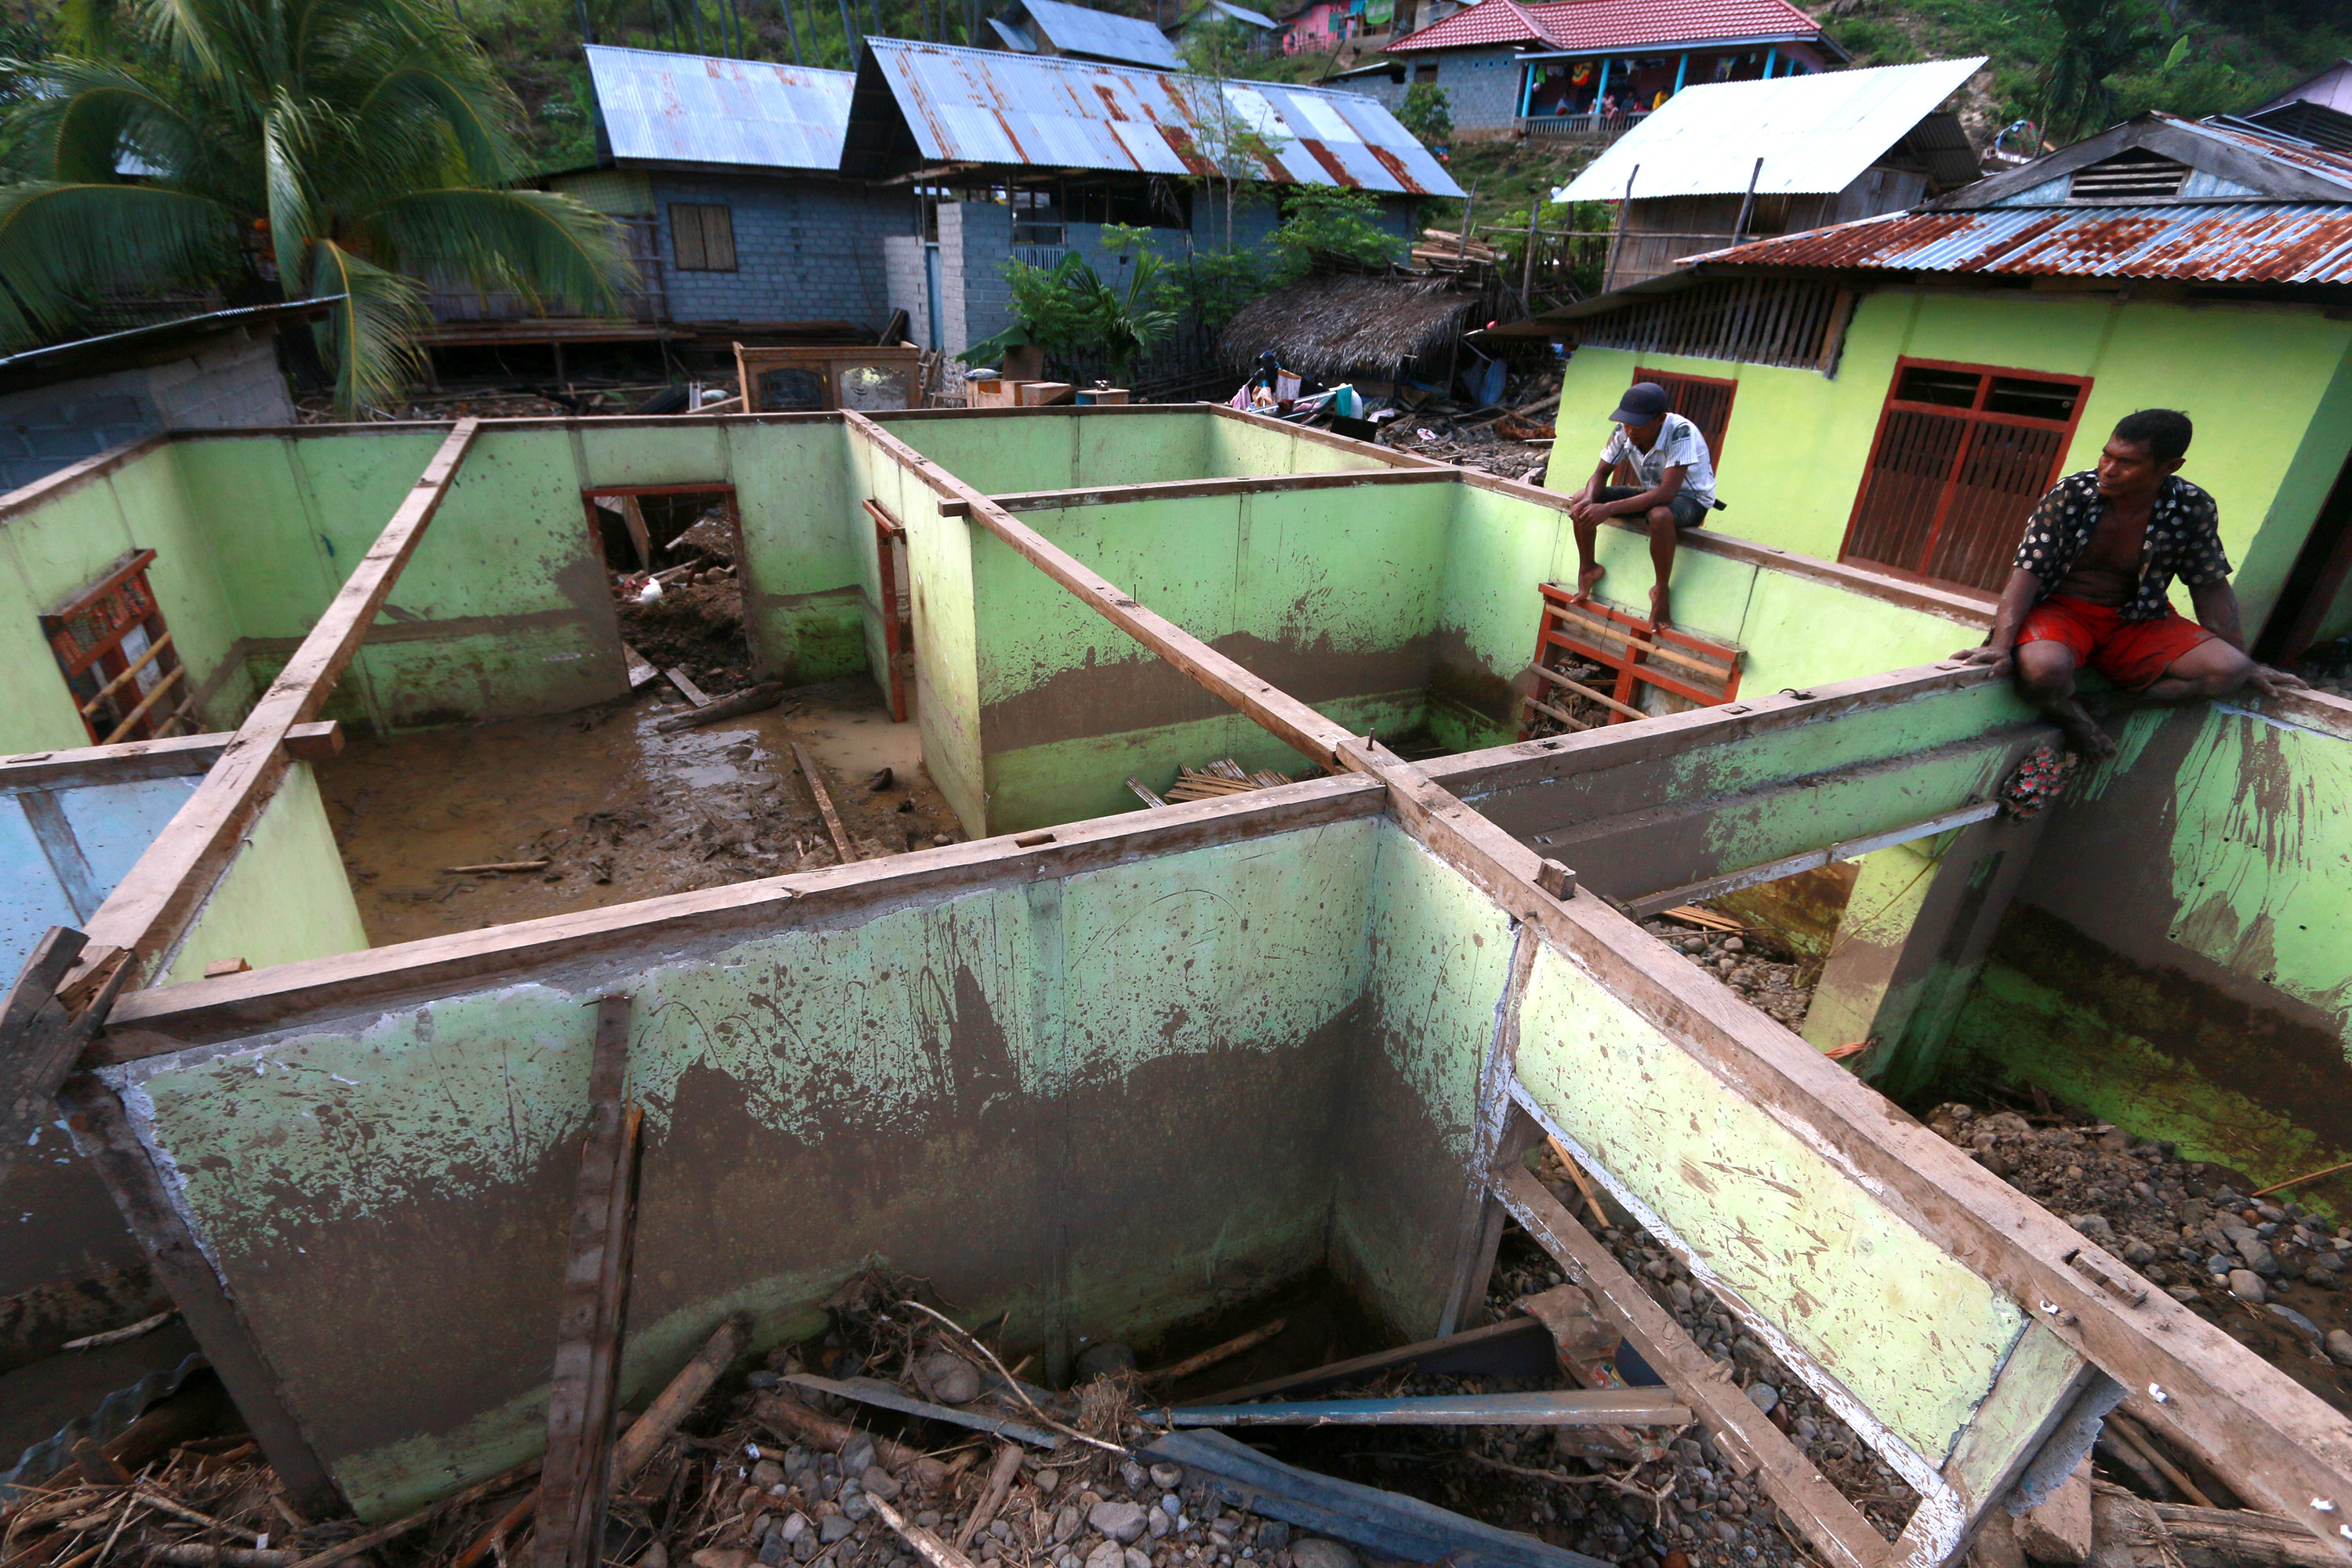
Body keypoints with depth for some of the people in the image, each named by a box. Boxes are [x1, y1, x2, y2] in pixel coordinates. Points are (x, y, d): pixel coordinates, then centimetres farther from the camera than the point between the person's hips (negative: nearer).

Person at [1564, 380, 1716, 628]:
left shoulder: (1681, 432, -32)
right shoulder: (1624, 432, -15)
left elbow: (1667, 493, -40)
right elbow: (1601, 473, -5)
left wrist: (1609, 509, -46)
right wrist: (1589, 500, -30)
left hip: (1690, 498, -6)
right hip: (1650, 493, 6)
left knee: (1660, 516, -42)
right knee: (1580, 501, -12)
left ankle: (1661, 592, -21)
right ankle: (1588, 569, 8)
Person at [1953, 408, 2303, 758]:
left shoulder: (2194, 509, -5)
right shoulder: (2070, 494, -14)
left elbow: (2210, 586, 6)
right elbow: (2028, 570, -19)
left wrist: (2245, 663, 9)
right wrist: (2001, 643, -33)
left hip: (2136, 623, 4)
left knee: (2227, 670, -19)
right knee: (2043, 667, -38)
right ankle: (2071, 712, -3)